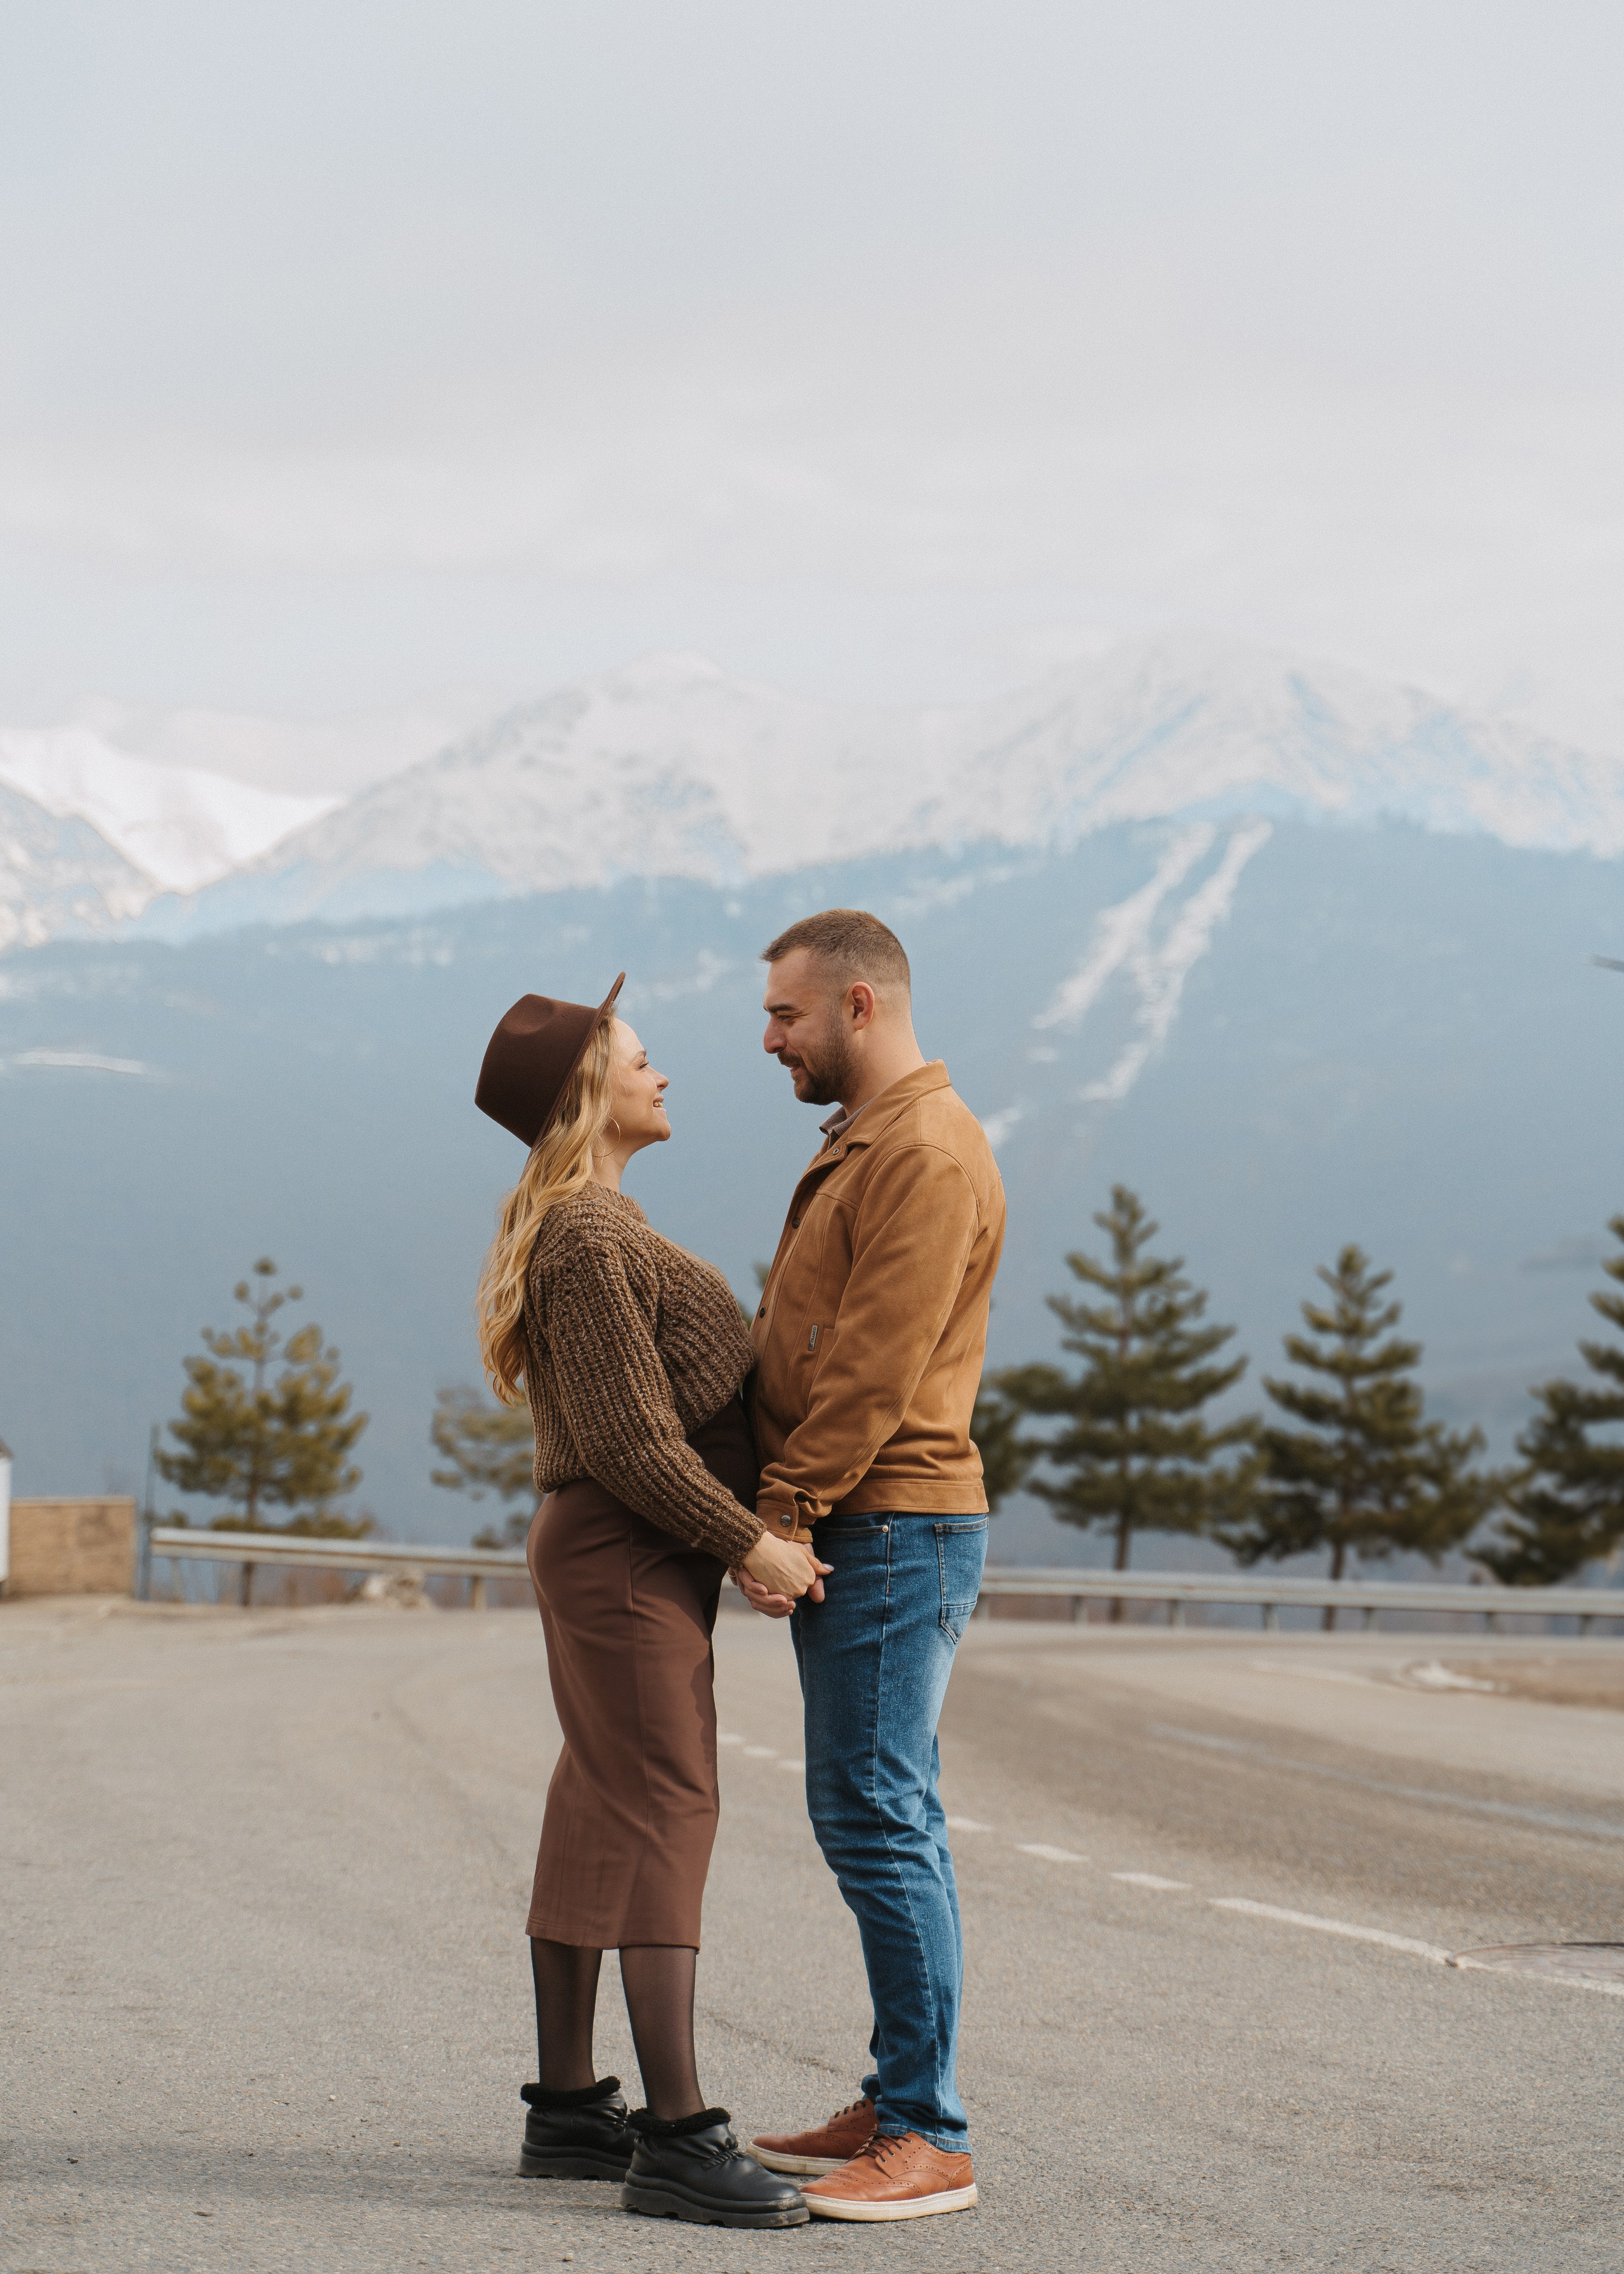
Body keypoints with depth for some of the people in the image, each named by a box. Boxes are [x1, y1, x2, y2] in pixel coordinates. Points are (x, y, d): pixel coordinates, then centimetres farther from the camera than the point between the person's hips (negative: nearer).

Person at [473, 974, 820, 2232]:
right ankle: (676, 2137, -14)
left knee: (598, 1820, 11)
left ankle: (569, 2111, 15)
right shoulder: (584, 1237, -17)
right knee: (664, 1816, -12)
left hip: (623, 1558, 11)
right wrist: (749, 1543, -17)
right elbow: (626, 1437, -21)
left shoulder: (589, 1225, 16)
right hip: (630, 1555, -11)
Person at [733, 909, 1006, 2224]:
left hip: (893, 1531, -11)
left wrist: (781, 1517, -17)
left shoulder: (926, 1153, -14)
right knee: (868, 1821, 12)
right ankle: (896, 2106, 18)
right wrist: (779, 1515, 12)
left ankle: (930, 2141, -8)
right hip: (852, 1530, 11)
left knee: (882, 1822, -10)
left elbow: (876, 1367, -20)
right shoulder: (864, 1145, 20)